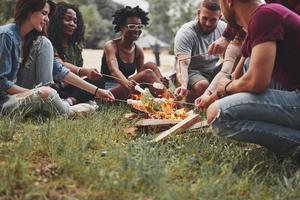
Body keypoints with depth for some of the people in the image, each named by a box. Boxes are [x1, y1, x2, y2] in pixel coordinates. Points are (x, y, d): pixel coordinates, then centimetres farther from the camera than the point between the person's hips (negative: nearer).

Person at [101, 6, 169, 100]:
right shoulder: (111, 46, -11)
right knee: (148, 73, -25)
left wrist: (159, 81, -22)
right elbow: (114, 70, -29)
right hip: (108, 91, -6)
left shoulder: (138, 50, 7)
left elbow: (140, 75, 1)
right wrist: (127, 83, -52)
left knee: (150, 65, -15)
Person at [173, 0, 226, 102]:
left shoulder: (223, 28, -3)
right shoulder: (185, 33, -20)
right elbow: (182, 64, -30)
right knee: (202, 86, -36)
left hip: (214, 70, 6)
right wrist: (183, 86, -49)